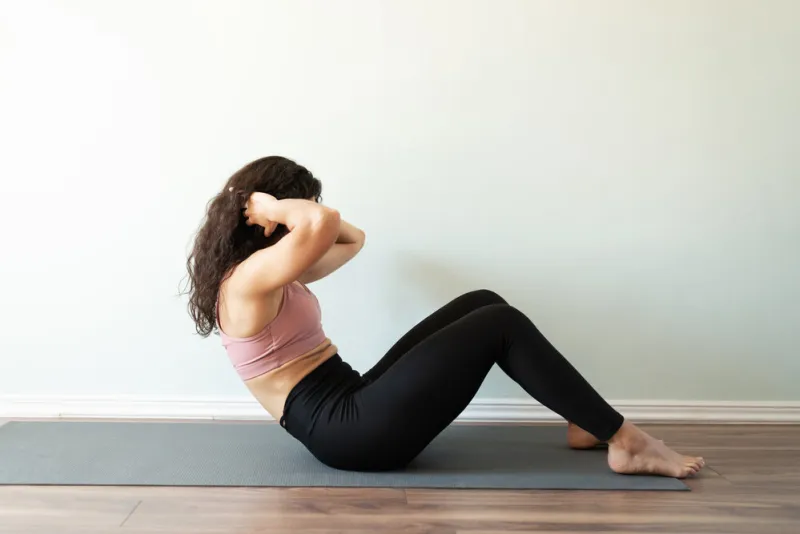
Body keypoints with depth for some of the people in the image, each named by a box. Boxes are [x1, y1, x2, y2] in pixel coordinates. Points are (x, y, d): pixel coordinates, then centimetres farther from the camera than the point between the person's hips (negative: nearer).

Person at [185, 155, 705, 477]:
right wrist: (269, 206, -14)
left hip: (355, 405, 11)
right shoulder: (247, 279, -14)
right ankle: (626, 440, -3)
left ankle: (586, 421, 12)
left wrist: (279, 215, 11)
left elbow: (352, 239, 25)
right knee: (501, 325, -12)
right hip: (350, 430, -10)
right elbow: (325, 223, -33)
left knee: (483, 303, 6)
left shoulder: (270, 274, 17)